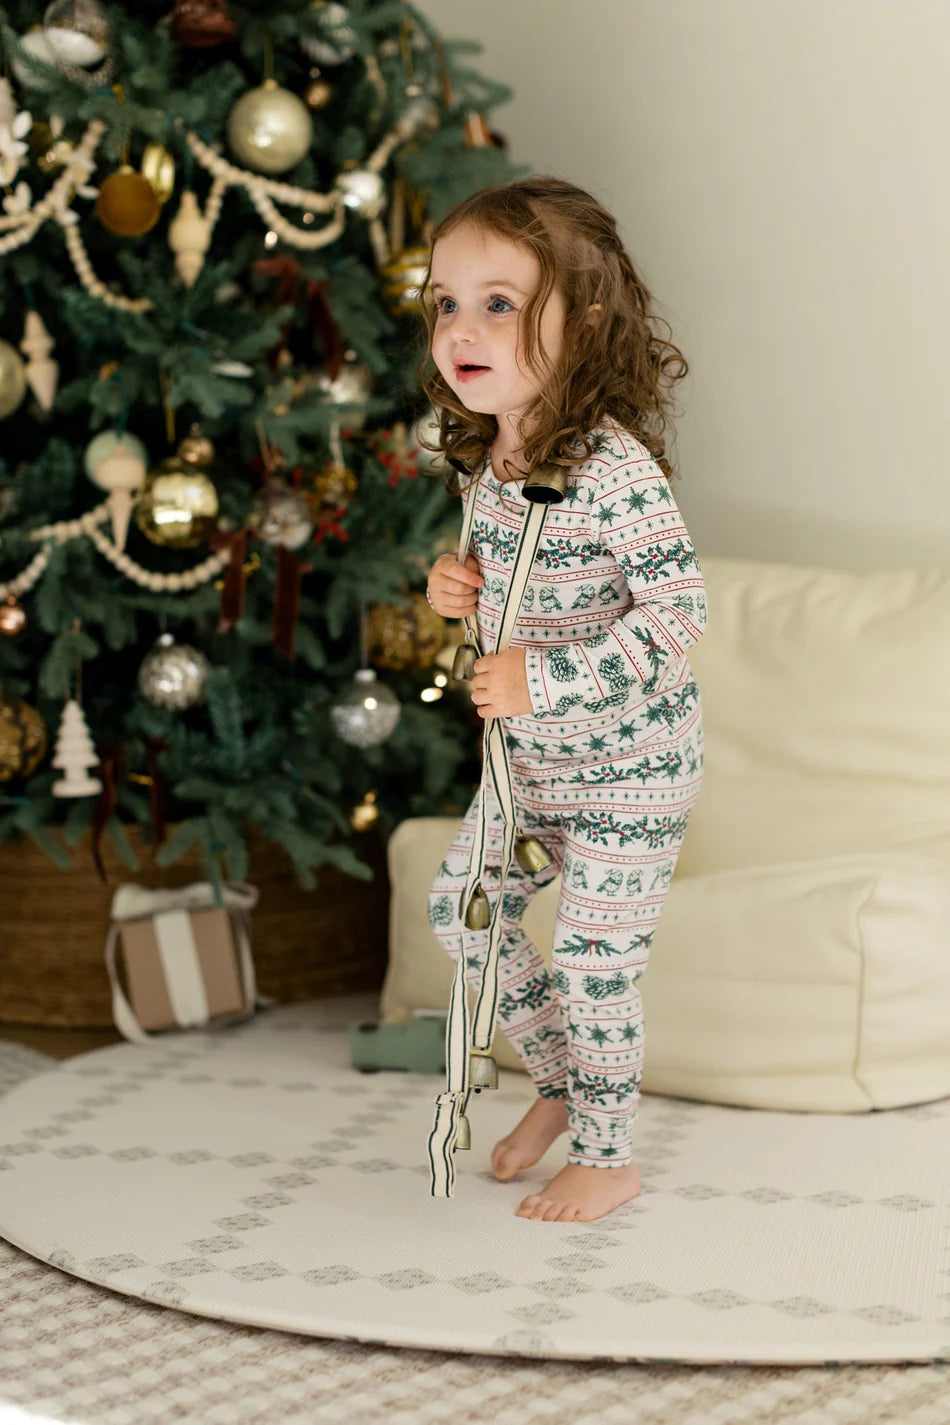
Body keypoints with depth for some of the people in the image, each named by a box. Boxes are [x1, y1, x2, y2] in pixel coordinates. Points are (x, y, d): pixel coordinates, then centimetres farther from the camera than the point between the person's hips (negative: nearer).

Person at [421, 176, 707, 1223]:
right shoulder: (483, 458, -1)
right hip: (530, 756, 8)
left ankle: (604, 1157, 23)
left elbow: (679, 610, -27)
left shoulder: (613, 467, -27)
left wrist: (544, 682, -30)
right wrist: (465, 589, -5)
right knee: (459, 907, 15)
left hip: (629, 764, -8)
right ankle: (561, 1079, 36)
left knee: (593, 962, 1)